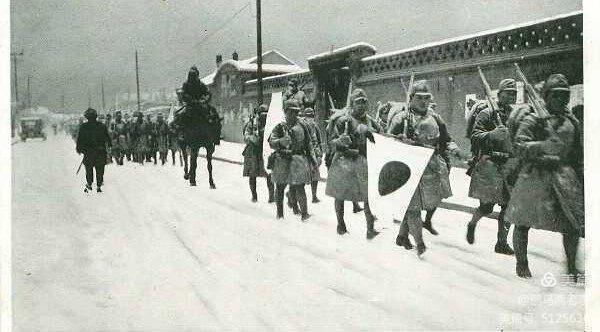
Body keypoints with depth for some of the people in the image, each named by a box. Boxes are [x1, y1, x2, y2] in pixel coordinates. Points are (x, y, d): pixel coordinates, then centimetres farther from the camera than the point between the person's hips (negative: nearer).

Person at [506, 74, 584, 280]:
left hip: (565, 176, 4)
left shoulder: (572, 122, 13)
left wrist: (580, 178, 13)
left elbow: (579, 155, 18)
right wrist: (542, 147, -29)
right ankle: (521, 263, 22)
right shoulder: (533, 119, -4)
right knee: (523, 221, 3)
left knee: (573, 224, -1)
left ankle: (571, 267, 16)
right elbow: (519, 146, -16)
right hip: (535, 176, -4)